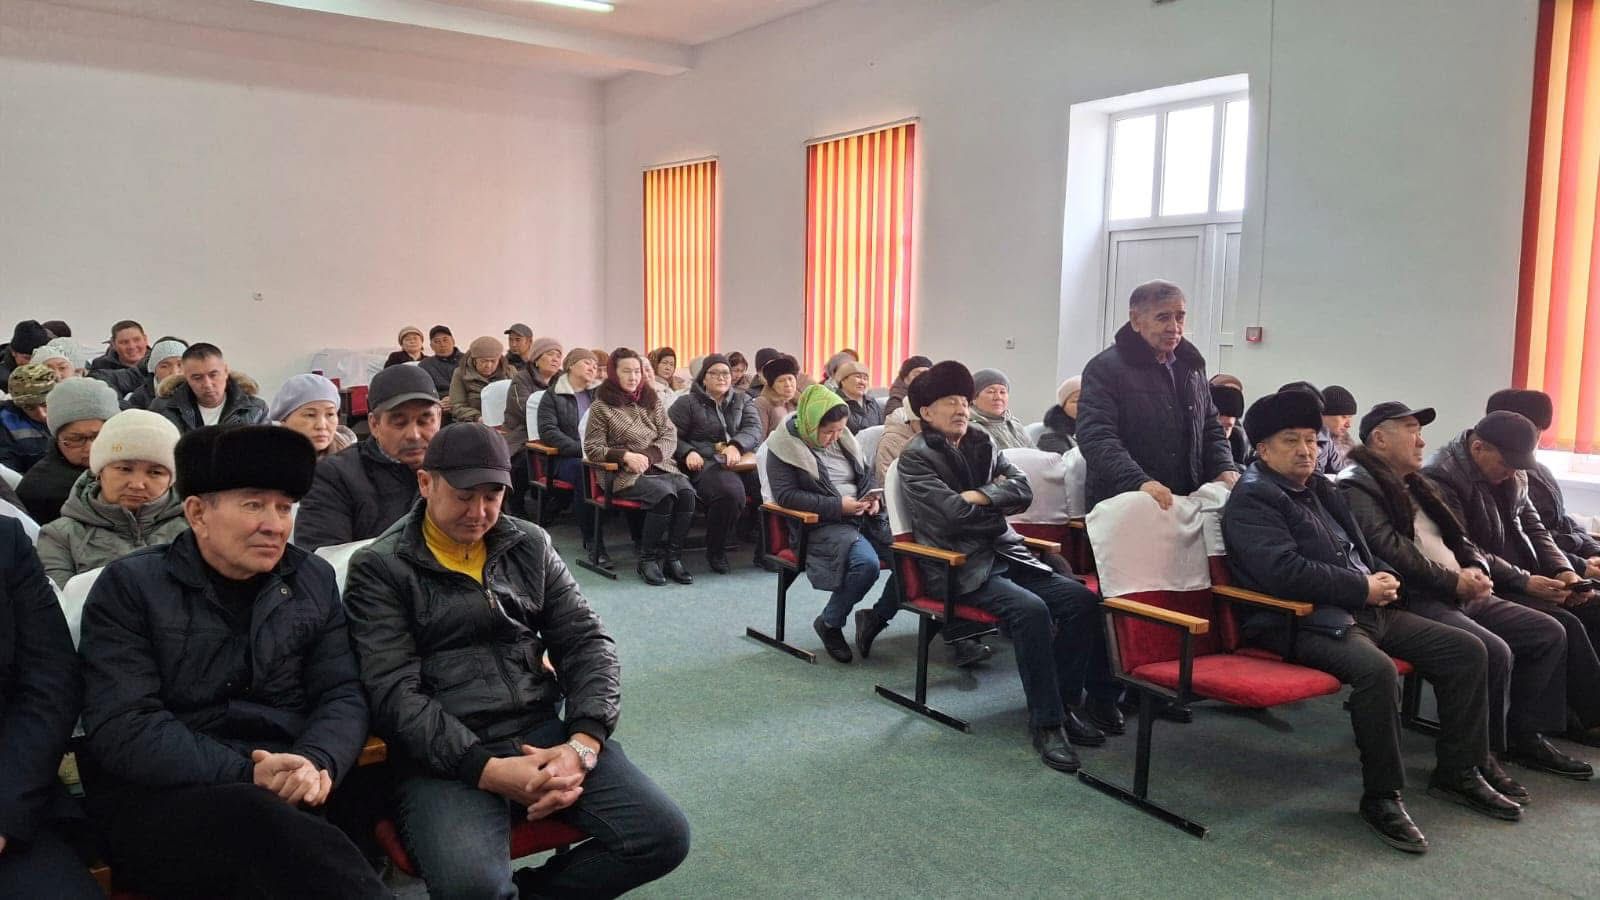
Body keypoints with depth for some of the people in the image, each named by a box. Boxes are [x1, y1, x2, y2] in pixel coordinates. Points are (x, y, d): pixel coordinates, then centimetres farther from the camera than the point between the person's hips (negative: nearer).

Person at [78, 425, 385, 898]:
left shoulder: (314, 580, 12)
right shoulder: (130, 586, 0)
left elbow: (342, 696, 8)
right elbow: (121, 727, -10)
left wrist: (317, 763, -15)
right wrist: (248, 776, -20)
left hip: (287, 796, 3)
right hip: (156, 801, -2)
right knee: (262, 817, -36)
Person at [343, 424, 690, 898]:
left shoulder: (530, 545, 12)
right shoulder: (380, 568, 0)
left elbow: (587, 643, 9)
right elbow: (394, 694, -9)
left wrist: (584, 742, -10)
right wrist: (486, 769, -21)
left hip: (545, 731, 5)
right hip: (445, 755, -4)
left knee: (664, 835, -12)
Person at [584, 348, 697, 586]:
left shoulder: (651, 399, 15)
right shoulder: (601, 406, 3)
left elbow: (670, 435, 9)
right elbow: (592, 449, 0)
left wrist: (648, 455, -10)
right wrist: (626, 455, -16)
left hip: (660, 466, 4)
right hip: (625, 476, -4)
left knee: (686, 492, -27)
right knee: (664, 494, -32)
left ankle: (672, 557, -18)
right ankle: (648, 559, -19)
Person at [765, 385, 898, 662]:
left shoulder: (842, 438, 15)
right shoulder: (785, 446, -4)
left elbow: (866, 474, 24)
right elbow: (786, 495, -13)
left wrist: (875, 496, -1)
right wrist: (838, 506, -19)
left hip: (863, 517, 6)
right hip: (822, 524, -6)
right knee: (866, 562, -33)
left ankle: (876, 618, 4)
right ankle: (829, 624, -7)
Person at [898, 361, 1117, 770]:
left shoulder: (982, 444, 16)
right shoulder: (915, 458, -2)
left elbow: (1023, 490, 4)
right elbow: (953, 513, -16)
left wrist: (979, 496, -12)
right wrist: (999, 497, 0)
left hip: (1005, 555, 7)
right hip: (960, 567, -6)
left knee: (1082, 599, -15)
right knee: (1029, 608, -31)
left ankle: (1064, 705, -5)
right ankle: (1046, 723, -21)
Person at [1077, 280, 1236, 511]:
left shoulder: (1192, 366, 15)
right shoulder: (1105, 368, -8)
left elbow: (1210, 427, 24)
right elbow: (1095, 438, -19)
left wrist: (1225, 469, 4)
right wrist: (1140, 482, -32)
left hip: (1187, 503, 6)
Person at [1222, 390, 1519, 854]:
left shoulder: (1320, 489, 20)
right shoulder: (1252, 497, -9)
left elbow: (1360, 551, 27)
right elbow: (1284, 572, -22)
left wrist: (1384, 577, 3)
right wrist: (1363, 587, -16)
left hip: (1364, 608, 10)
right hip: (1301, 621, -10)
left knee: (1467, 649, 3)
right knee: (1377, 669, -35)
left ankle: (1459, 772, 14)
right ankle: (1381, 797, -18)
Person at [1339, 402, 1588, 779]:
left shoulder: (1416, 484, 23)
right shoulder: (1358, 484, -8)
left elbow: (1459, 538, 23)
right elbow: (1388, 549, -20)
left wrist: (1477, 569, 1)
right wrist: (1454, 580, -15)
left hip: (1461, 594, 10)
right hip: (1415, 601, -10)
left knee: (1550, 633, 4)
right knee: (1494, 652, -27)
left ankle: (1522, 734, 12)